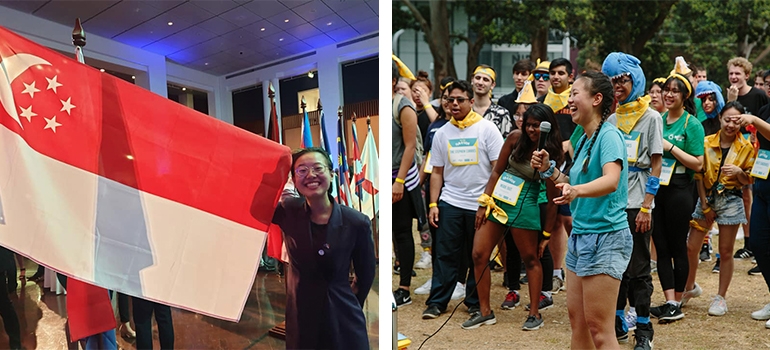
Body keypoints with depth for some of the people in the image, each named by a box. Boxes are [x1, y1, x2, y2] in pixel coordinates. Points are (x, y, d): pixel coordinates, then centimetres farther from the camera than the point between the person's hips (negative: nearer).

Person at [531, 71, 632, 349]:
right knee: (577, 319, 15)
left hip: (605, 237, -9)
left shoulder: (609, 135, -14)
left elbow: (611, 180, -32)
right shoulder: (583, 140, 13)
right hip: (580, 234, 9)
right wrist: (549, 170, 8)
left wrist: (576, 190, -48)